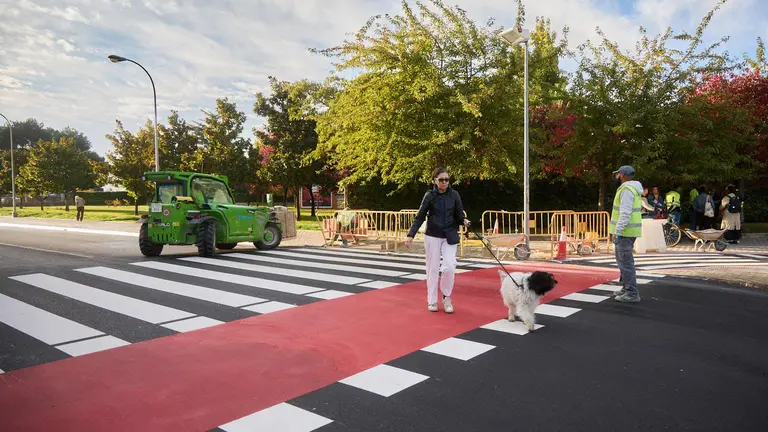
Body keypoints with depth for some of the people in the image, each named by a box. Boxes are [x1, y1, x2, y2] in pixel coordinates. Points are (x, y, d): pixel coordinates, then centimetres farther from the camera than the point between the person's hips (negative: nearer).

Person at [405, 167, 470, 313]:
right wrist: (411, 235, -11)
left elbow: (459, 215, 3)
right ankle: (432, 301, 19)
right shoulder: (429, 196, -4)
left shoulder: (454, 195, -1)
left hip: (449, 236, 1)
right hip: (432, 236, 0)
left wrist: (464, 222, -21)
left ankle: (446, 297, 13)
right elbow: (420, 217, -3)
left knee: (450, 266, -10)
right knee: (433, 268, 5)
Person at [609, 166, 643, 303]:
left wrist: (617, 231, -24)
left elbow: (625, 213, -24)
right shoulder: (630, 188, 17)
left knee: (626, 262, -8)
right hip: (626, 231, 11)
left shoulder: (627, 190, -16)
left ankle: (632, 293, -5)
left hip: (625, 232, -11)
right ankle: (626, 288, 27)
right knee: (623, 260, 19)